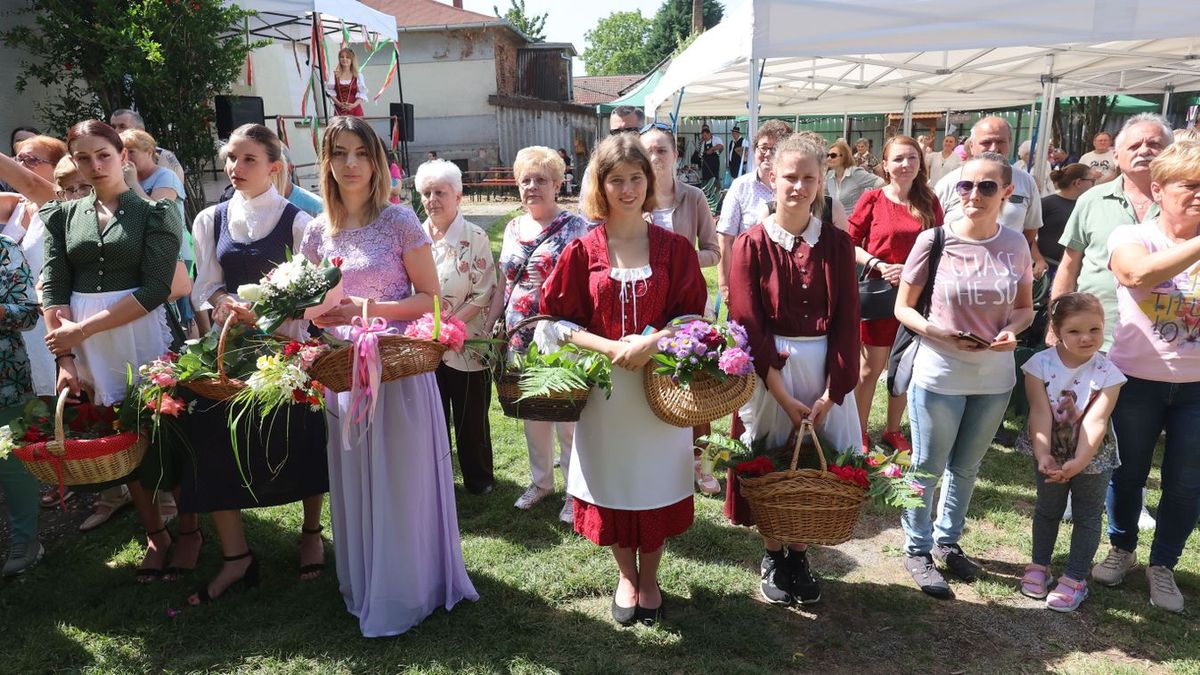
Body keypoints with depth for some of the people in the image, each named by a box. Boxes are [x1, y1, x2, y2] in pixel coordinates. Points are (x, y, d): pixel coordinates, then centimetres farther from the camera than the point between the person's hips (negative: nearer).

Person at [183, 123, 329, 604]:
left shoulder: (297, 221, -3)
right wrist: (223, 305, -14)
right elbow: (206, 287, 7)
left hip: (285, 346, -3)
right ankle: (235, 556, 10)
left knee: (298, 438, 4)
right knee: (216, 442, -4)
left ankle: (311, 534, 28)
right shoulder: (211, 220, 8)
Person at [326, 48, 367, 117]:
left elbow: (362, 94, -1)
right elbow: (330, 91, 2)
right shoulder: (334, 75, 6)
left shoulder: (358, 76, 4)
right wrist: (339, 104, -13)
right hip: (339, 110, 1)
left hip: (354, 110, 0)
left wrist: (354, 105, -16)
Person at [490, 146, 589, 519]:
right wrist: (486, 327, 11)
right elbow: (506, 285, 16)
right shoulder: (513, 228, 11)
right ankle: (541, 481, 35)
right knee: (531, 415, 17)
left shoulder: (574, 227, -7)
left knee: (566, 417, 2)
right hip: (520, 339, 6)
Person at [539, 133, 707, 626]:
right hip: (604, 386, 0)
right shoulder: (582, 251, -3)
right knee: (613, 482, 10)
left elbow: (693, 313, 0)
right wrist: (613, 347, -17)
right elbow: (560, 320, -2)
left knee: (656, 481, 10)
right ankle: (625, 575, 33)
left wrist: (650, 342, -18)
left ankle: (649, 578, 32)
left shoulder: (674, 248, 0)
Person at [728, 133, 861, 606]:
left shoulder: (837, 244, 1)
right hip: (768, 371, -2)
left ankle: (799, 554, 29)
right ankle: (772, 555, 29)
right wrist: (784, 396, -13)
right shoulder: (751, 244, -5)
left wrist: (831, 393, -10)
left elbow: (847, 322, -1)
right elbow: (748, 326, -9)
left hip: (826, 370, 2)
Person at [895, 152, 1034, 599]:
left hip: (995, 377, 4)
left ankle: (948, 541, 40)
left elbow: (1025, 307, 9)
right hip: (939, 375, -3)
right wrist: (936, 332, -22)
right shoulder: (934, 240, -12)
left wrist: (1012, 330, -13)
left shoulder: (1015, 245, -3)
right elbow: (903, 308, -5)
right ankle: (917, 549, 28)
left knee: (967, 466, 20)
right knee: (928, 469, 9)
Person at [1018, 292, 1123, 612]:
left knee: (1087, 516, 9)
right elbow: (1040, 413, -20)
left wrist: (1078, 462, -32)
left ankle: (1075, 578, 22)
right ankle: (1039, 565, 34)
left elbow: (1095, 422, -24)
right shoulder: (1041, 364, -17)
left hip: (1092, 457, -1)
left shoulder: (1107, 373, -18)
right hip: (1050, 453, 1)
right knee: (1047, 510, 17)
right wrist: (1043, 456, -28)